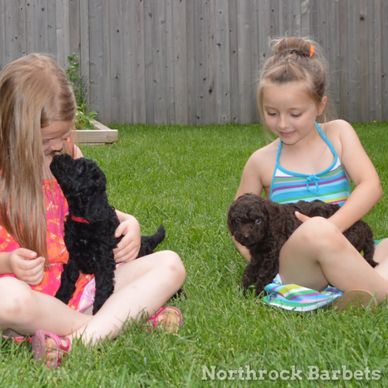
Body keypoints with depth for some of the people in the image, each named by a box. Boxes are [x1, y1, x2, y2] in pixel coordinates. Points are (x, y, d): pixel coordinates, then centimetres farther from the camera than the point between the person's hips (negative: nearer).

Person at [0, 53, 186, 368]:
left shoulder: (69, 155, 8)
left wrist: (127, 222, 3)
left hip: (81, 280, 6)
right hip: (28, 291, -6)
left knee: (169, 265, -10)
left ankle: (79, 341, -31)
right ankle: (130, 316, -21)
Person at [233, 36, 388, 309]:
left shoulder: (338, 133, 8)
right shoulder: (262, 161, 6)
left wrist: (330, 227, -20)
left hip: (347, 257, 2)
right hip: (292, 270, -2)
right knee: (315, 233, -35)